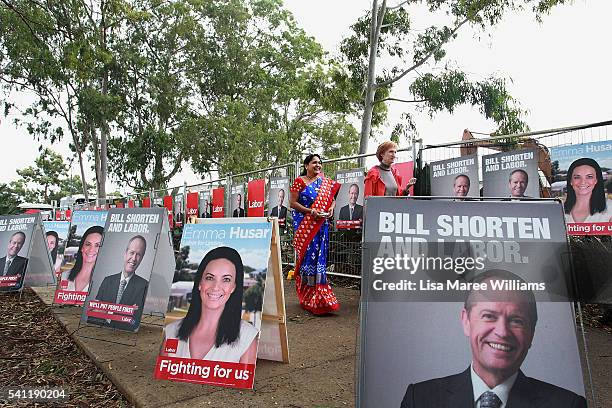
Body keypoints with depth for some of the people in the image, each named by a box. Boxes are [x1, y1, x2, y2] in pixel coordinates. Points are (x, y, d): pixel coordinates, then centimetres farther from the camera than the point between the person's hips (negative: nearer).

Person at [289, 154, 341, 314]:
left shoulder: (326, 182, 13)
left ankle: (318, 294, 11)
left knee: (320, 255, 2)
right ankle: (307, 296, 5)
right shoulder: (299, 181, 0)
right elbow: (292, 203, -4)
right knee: (307, 255, -5)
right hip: (304, 224, -4)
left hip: (321, 225, 4)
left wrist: (331, 208, -2)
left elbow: (332, 198, 19)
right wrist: (310, 211, -15)